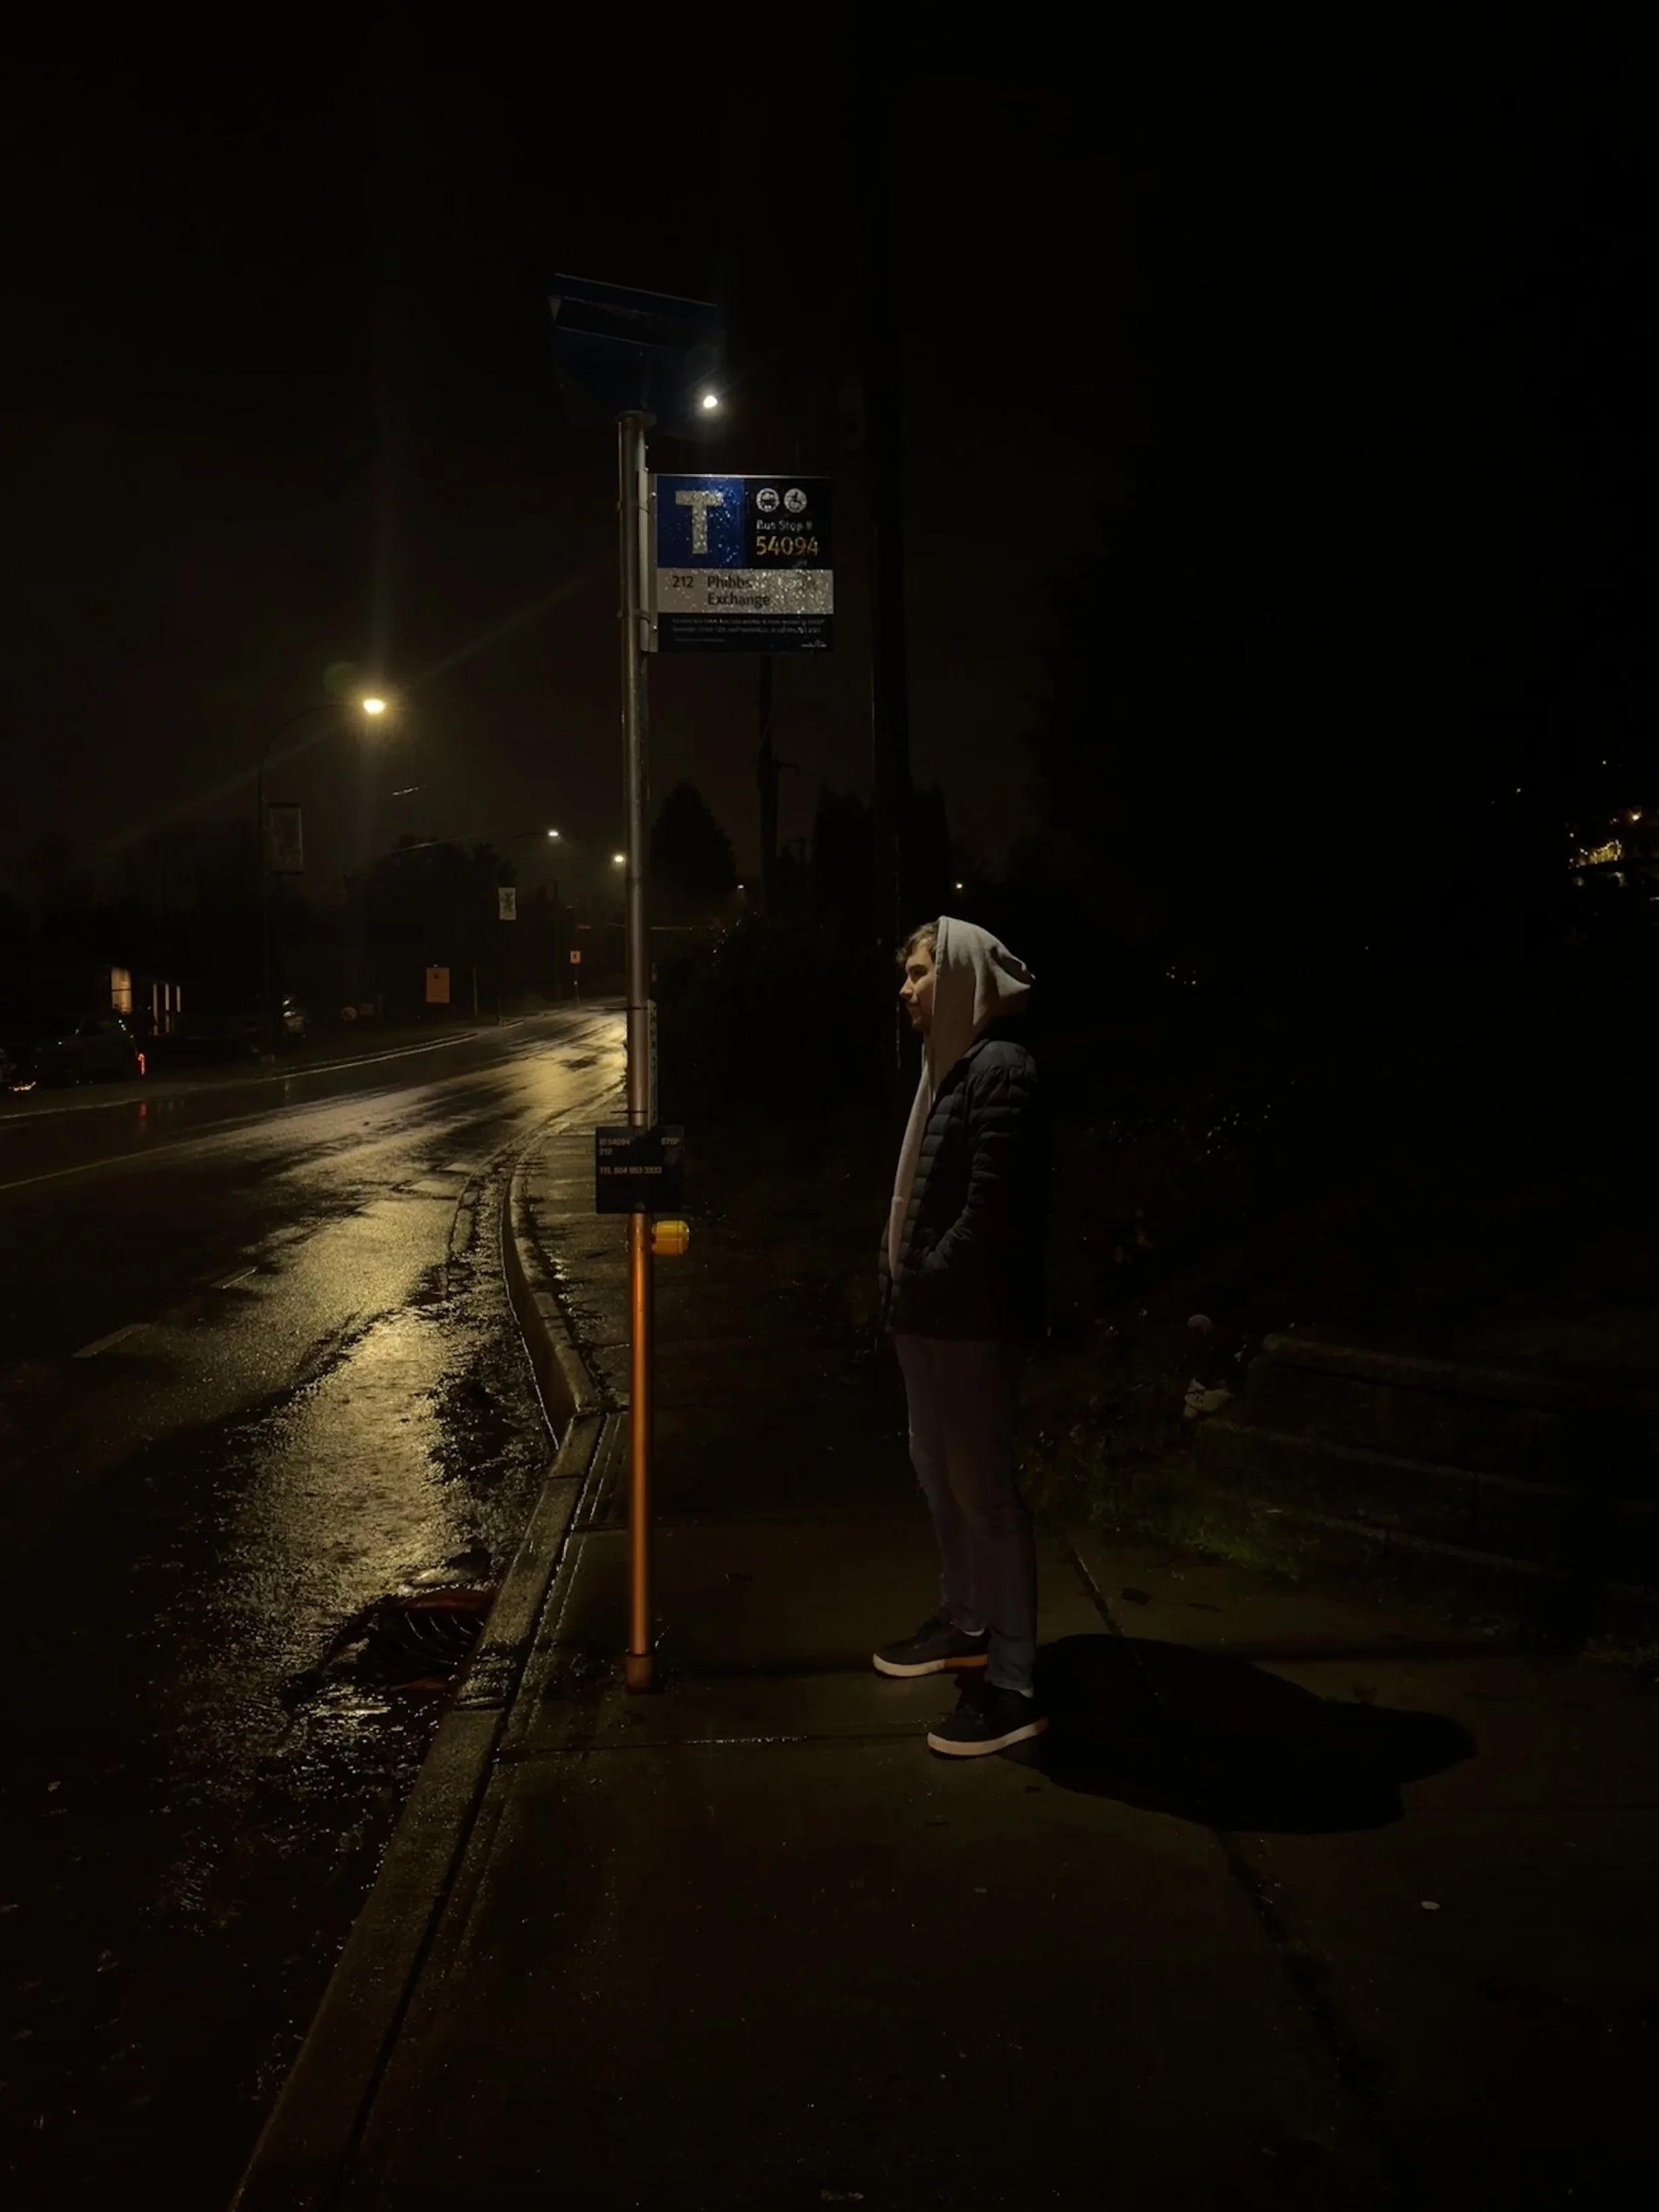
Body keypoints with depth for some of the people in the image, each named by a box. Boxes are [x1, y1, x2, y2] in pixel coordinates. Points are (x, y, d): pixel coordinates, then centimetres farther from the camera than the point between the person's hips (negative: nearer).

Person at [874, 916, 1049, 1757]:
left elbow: (994, 1207, -22)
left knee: (984, 1488, -2)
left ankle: (1012, 1682, 8)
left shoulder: (1000, 1069, -18)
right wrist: (902, 1285, 10)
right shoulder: (948, 1065, 12)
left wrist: (929, 1286, -14)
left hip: (969, 1318, -9)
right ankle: (964, 1624, 36)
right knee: (938, 1473, 19)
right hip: (927, 1315, 10)